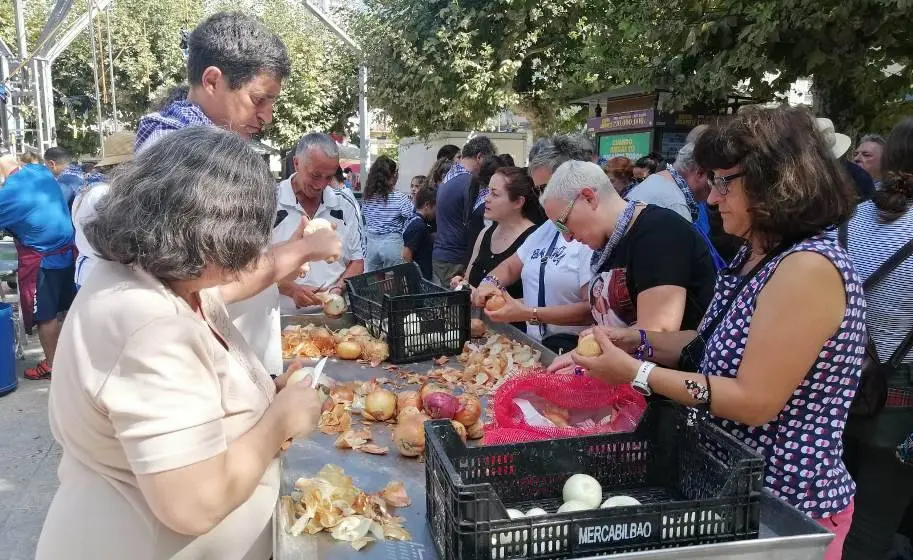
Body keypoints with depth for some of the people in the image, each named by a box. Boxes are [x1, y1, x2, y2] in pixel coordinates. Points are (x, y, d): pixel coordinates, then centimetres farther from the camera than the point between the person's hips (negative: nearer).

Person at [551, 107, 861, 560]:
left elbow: (756, 401, -26)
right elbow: (716, 344, 9)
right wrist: (632, 340, -3)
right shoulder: (756, 255, 5)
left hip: (785, 507, -8)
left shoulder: (809, 267, -24)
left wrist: (636, 373, -23)